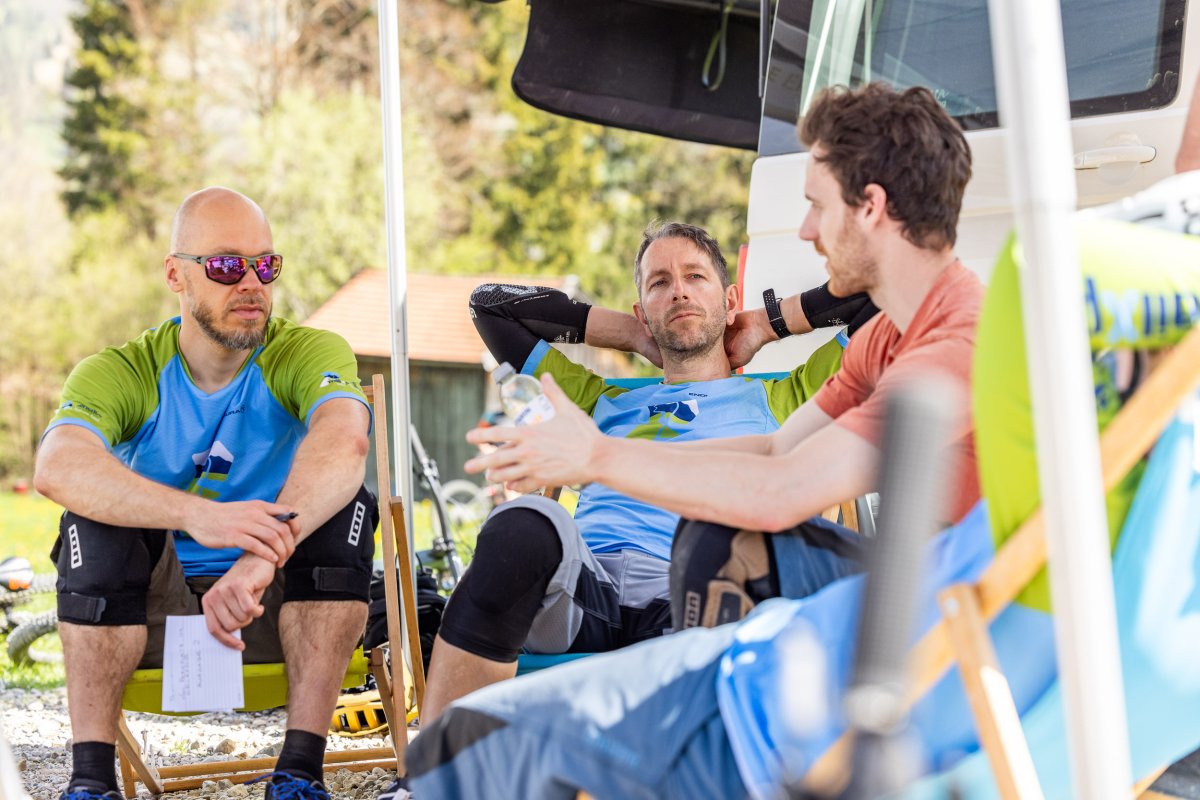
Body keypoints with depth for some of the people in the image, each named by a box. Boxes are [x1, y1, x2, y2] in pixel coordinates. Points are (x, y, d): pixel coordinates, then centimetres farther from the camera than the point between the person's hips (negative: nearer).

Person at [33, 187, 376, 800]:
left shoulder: (310, 354, -10)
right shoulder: (122, 371, -10)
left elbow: (344, 439, -34)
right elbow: (56, 467, -32)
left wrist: (266, 552, -52)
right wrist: (198, 516, -49)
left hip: (282, 610, 0)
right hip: (152, 614, 0)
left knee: (343, 505, -25)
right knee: (97, 513, -25)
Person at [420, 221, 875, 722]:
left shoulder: (778, 400, 29)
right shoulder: (606, 403, 37)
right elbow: (491, 304, 42)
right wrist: (635, 336, 40)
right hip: (583, 583, 2)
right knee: (523, 526, -35)